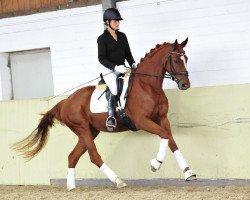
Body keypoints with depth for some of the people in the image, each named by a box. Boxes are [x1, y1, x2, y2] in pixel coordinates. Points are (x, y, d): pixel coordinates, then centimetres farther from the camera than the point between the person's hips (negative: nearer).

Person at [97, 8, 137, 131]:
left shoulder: (122, 36, 11)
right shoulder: (102, 39, -6)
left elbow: (127, 53, 14)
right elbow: (101, 58, -11)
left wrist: (133, 64, -5)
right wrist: (115, 67, -23)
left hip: (121, 69, 7)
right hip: (109, 70, -7)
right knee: (115, 89, -28)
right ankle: (111, 117, -27)